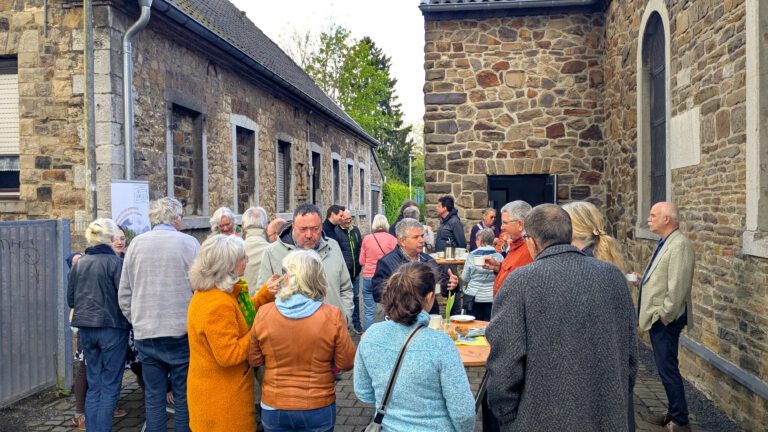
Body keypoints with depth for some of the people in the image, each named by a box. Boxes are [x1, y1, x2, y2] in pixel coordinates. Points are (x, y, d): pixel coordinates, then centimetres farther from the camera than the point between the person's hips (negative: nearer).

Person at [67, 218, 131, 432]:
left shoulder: (78, 263, 5)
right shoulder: (115, 262, -12)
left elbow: (70, 299, 12)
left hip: (85, 328, 6)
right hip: (111, 328, -5)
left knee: (93, 385, 15)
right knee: (110, 386, 4)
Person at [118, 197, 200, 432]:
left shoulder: (136, 243, 4)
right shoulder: (188, 243, -6)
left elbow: (124, 293, 8)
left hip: (145, 333, 3)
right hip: (181, 331, -3)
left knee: (153, 396, 12)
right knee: (184, 395, 7)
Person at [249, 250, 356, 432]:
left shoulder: (264, 313, -14)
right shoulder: (332, 316, -19)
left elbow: (254, 360, 0)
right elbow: (346, 363, -8)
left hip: (274, 408, 1)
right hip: (318, 409, -1)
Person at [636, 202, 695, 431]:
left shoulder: (680, 244, -18)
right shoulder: (665, 242, 13)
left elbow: (678, 286, -22)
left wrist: (664, 315, -19)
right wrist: (645, 278, 7)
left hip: (666, 320, -10)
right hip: (657, 317, 10)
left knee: (668, 369, -1)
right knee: (665, 368, 17)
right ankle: (673, 414, 29)